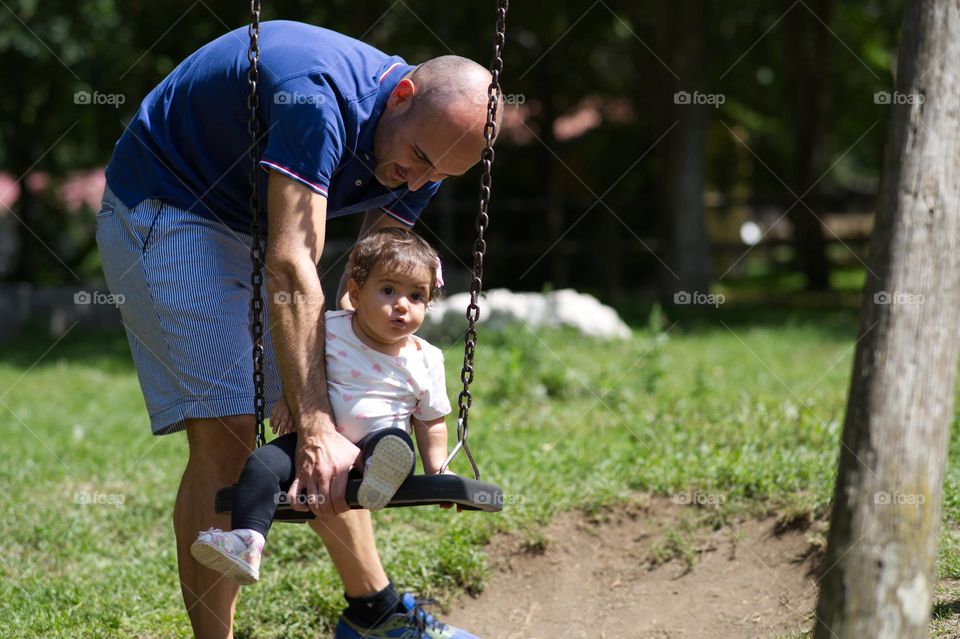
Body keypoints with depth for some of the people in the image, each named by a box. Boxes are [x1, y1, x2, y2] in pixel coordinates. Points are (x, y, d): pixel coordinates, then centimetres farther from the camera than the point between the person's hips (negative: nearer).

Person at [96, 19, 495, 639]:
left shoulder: (420, 152, -9)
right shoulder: (320, 95, -35)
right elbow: (291, 269, -42)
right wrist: (316, 430, -45)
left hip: (251, 227, 8)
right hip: (163, 209, -8)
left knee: (329, 439, 8)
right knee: (226, 434, -17)